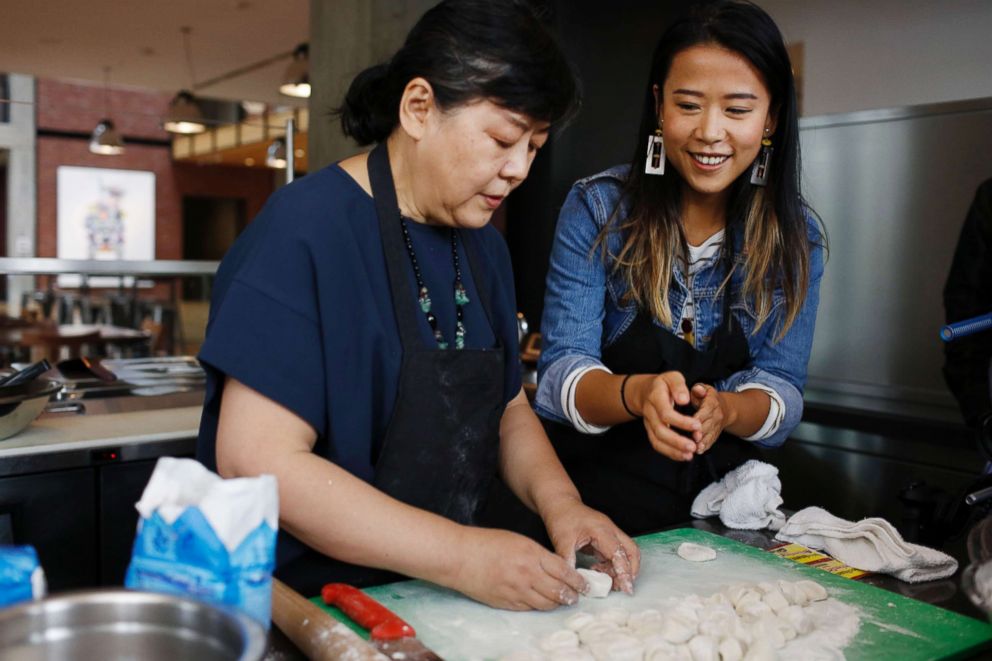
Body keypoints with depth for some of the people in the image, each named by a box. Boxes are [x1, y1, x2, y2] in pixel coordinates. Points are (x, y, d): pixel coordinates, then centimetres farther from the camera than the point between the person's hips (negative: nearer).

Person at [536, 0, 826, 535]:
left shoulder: (796, 237, 0)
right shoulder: (596, 208, -7)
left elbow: (782, 391, -2)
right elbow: (559, 373, -11)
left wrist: (724, 409, -25)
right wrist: (638, 393, -32)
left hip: (719, 505, 3)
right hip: (592, 496, -2)